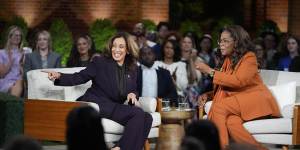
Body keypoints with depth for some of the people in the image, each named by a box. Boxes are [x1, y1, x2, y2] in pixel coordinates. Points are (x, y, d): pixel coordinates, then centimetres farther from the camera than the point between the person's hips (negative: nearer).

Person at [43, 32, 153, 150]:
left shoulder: (133, 69, 17)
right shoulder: (100, 63, 5)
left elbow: (133, 90, 21)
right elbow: (79, 77, 0)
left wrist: (132, 94, -5)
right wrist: (59, 76, -17)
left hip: (114, 107, 6)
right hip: (96, 104, -6)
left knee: (147, 118, -22)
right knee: (138, 113, -27)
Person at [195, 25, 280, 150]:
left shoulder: (249, 57, -3)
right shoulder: (227, 60, 16)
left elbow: (238, 81, -18)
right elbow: (223, 88, 22)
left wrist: (210, 71, -16)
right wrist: (208, 95, 1)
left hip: (255, 99, -5)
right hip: (235, 102, 5)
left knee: (219, 107, -28)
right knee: (231, 123, -31)